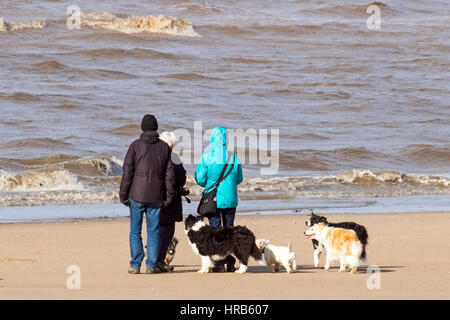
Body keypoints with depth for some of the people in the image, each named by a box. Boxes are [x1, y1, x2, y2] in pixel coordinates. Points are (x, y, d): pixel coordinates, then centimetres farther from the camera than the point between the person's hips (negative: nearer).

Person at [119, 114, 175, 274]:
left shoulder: (135, 145, -5)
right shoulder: (164, 147, 4)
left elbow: (127, 172, -6)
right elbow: (170, 174, 4)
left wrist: (123, 195, 0)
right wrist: (169, 196, 9)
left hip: (137, 195, -2)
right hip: (156, 196, 2)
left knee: (135, 231, 3)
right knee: (153, 231, 7)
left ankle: (135, 265, 0)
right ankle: (152, 265, 5)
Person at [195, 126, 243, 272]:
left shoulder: (207, 156, -10)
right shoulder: (233, 156, -4)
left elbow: (200, 178, -8)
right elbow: (239, 178, 3)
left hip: (213, 199, -2)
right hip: (230, 198, 2)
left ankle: (219, 263, -2)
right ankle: (230, 263, 11)